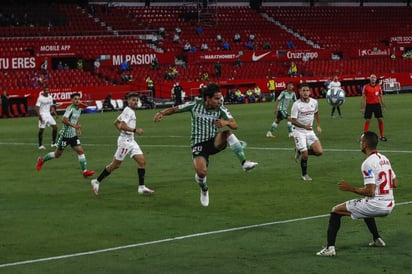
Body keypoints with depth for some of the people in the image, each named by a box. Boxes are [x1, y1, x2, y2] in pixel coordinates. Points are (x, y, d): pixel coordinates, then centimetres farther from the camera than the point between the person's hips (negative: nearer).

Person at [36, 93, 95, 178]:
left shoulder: (79, 110, 10)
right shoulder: (70, 108, -17)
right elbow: (64, 120, -30)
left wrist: (78, 128, 11)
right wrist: (74, 125, -35)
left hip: (73, 135, 7)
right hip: (64, 135, -7)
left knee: (80, 151, -7)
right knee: (58, 154, 7)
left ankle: (85, 171, -8)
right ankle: (42, 160, 30)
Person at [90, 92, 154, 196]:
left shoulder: (129, 111, 16)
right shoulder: (128, 111, -13)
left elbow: (116, 122, 25)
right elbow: (122, 126, -25)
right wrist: (135, 130, -24)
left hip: (131, 140, 10)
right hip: (125, 140, -10)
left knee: (142, 161, -1)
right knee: (115, 165, -3)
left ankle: (141, 187, -1)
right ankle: (97, 181, 10)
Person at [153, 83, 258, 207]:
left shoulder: (221, 109, -7)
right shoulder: (195, 104, -7)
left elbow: (235, 125, -17)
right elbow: (174, 109, 3)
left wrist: (226, 122, -40)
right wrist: (162, 113, -15)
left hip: (214, 142, 1)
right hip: (198, 144, -1)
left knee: (227, 132, -31)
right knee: (201, 172, -22)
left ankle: (244, 163, -31)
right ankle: (204, 190, 16)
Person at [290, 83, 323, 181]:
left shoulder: (314, 102, -1)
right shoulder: (296, 104, -16)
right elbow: (293, 121, -17)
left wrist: (318, 126, 15)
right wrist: (304, 126, -30)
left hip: (310, 131, 5)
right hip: (299, 132, -5)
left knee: (319, 151, -9)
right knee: (305, 155, -9)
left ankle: (300, 152, 17)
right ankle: (304, 175, 16)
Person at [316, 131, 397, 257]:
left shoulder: (368, 163, -16)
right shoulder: (384, 159, 10)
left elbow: (370, 192, -20)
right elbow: (395, 184, 17)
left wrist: (349, 188, -10)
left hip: (376, 204, -8)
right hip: (389, 205, 9)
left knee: (336, 211, 1)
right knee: (365, 208, 41)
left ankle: (330, 247, -8)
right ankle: (377, 239, 39)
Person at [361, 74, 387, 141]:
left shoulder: (379, 86, 3)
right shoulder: (366, 87, -5)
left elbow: (381, 97, 10)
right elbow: (363, 97, -3)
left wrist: (383, 106, 8)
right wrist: (362, 108, -7)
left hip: (377, 105, 2)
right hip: (369, 105, -2)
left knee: (380, 120, 0)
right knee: (367, 121, -2)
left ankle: (381, 136, 11)